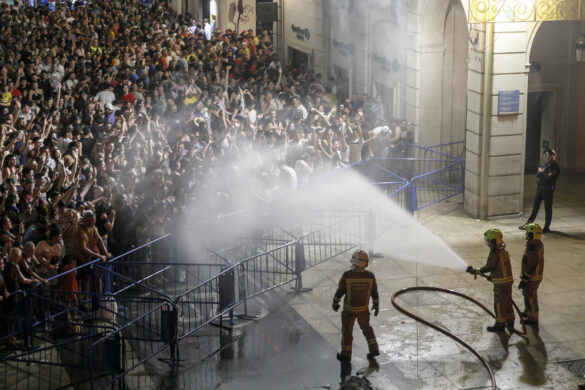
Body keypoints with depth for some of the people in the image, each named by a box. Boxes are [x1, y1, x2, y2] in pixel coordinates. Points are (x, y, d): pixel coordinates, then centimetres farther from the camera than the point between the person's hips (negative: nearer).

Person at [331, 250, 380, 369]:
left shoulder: (347, 275, -24)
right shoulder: (370, 276, -16)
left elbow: (340, 291, -12)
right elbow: (374, 293, -4)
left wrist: (335, 303, 6)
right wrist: (376, 305, 13)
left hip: (349, 309, -2)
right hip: (364, 309, 2)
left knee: (347, 330, 16)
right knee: (366, 328, 26)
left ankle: (346, 354, 26)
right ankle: (373, 349, 25)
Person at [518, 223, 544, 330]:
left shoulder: (532, 250, -30)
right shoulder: (539, 244, 1)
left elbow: (531, 267, -28)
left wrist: (524, 280, -21)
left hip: (531, 278, -9)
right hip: (537, 275, 10)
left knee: (530, 298, 6)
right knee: (527, 294, 26)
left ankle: (533, 319, 19)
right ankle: (528, 312, 44)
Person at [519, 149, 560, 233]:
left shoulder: (555, 168, -13)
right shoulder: (545, 164, 9)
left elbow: (549, 178, -22)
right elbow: (537, 175, 7)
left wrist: (542, 172, -10)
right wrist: (544, 173, -13)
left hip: (548, 189, -7)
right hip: (540, 187, 7)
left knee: (548, 207, 3)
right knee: (535, 206, 15)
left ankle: (546, 227, 12)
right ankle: (528, 223, 26)